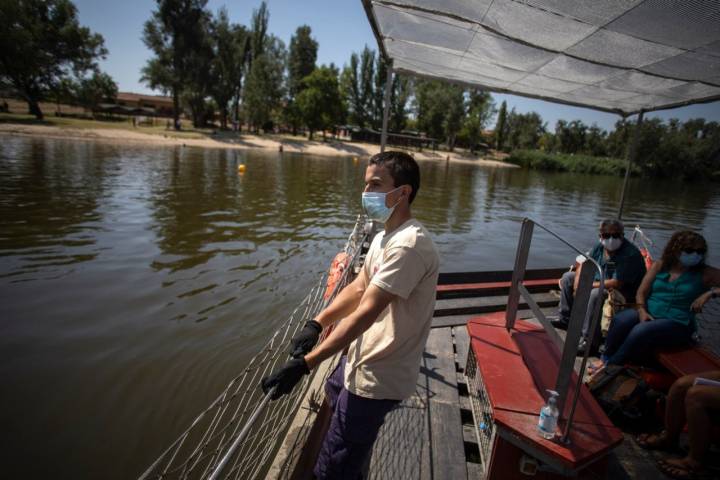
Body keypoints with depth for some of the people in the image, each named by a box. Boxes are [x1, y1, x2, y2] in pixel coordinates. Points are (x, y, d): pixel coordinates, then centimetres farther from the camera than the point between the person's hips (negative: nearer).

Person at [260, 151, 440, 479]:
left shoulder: (409, 244, -27)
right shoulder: (384, 237, 7)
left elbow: (366, 312, -32)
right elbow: (358, 289, 6)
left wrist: (305, 364, -33)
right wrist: (315, 325, -6)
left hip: (376, 378, -10)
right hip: (362, 359, 11)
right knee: (333, 396, 34)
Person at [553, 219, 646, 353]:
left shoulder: (630, 254, -27)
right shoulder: (600, 247, -4)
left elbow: (617, 283, -32)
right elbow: (584, 264, 5)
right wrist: (577, 283, -12)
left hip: (623, 291, -9)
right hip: (598, 282, 9)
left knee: (595, 294, -38)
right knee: (568, 277, 7)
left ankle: (589, 341, -27)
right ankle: (565, 318, 14)